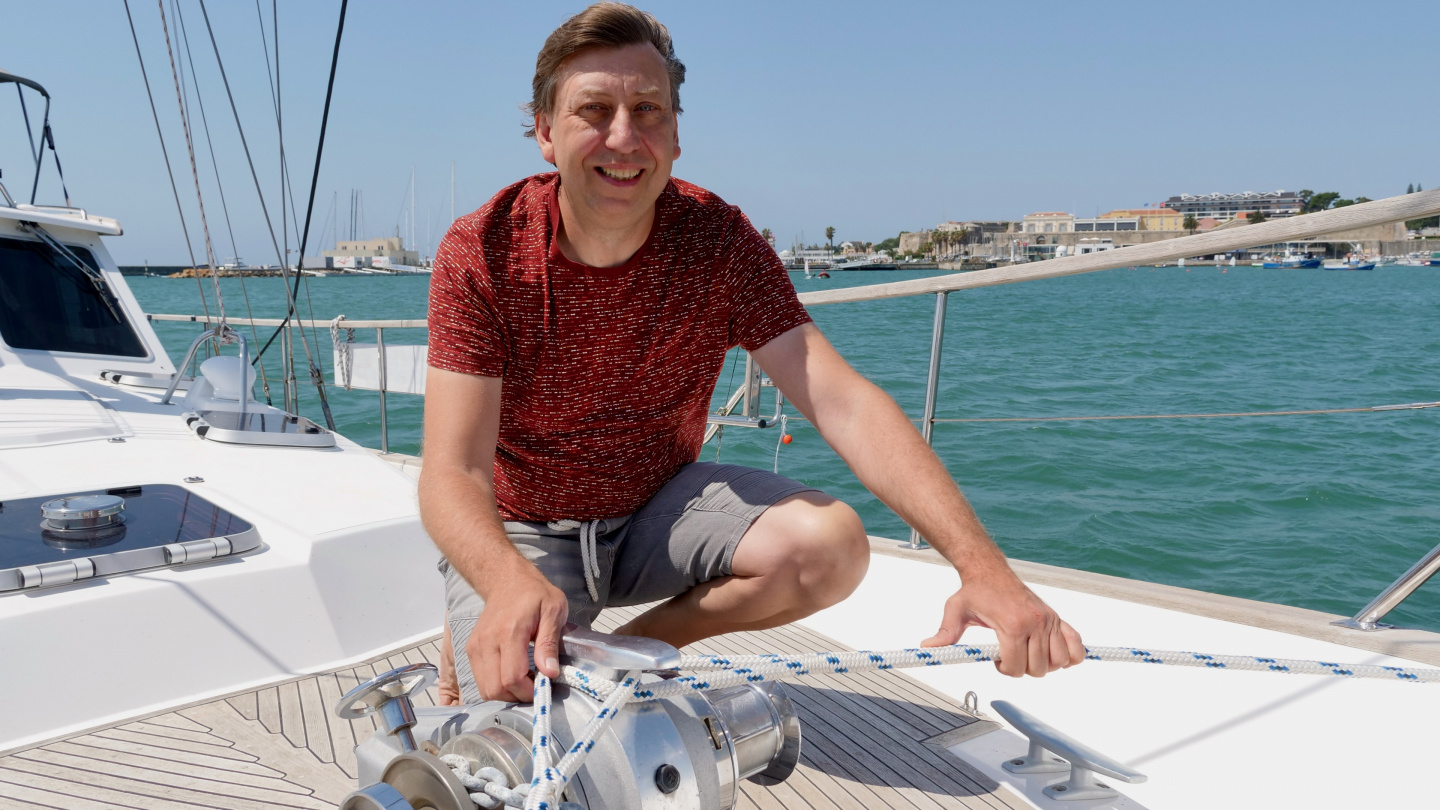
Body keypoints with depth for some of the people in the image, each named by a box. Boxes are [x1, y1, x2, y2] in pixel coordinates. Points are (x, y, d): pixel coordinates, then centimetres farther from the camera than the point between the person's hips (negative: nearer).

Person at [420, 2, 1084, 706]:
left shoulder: (719, 240, -14)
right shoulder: (482, 254, -19)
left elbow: (842, 403, -24)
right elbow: (454, 472, -26)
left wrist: (980, 563, -37)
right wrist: (513, 584, -50)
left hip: (662, 505, 3)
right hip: (518, 531, -2)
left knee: (829, 542, -23)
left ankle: (632, 644, 0)